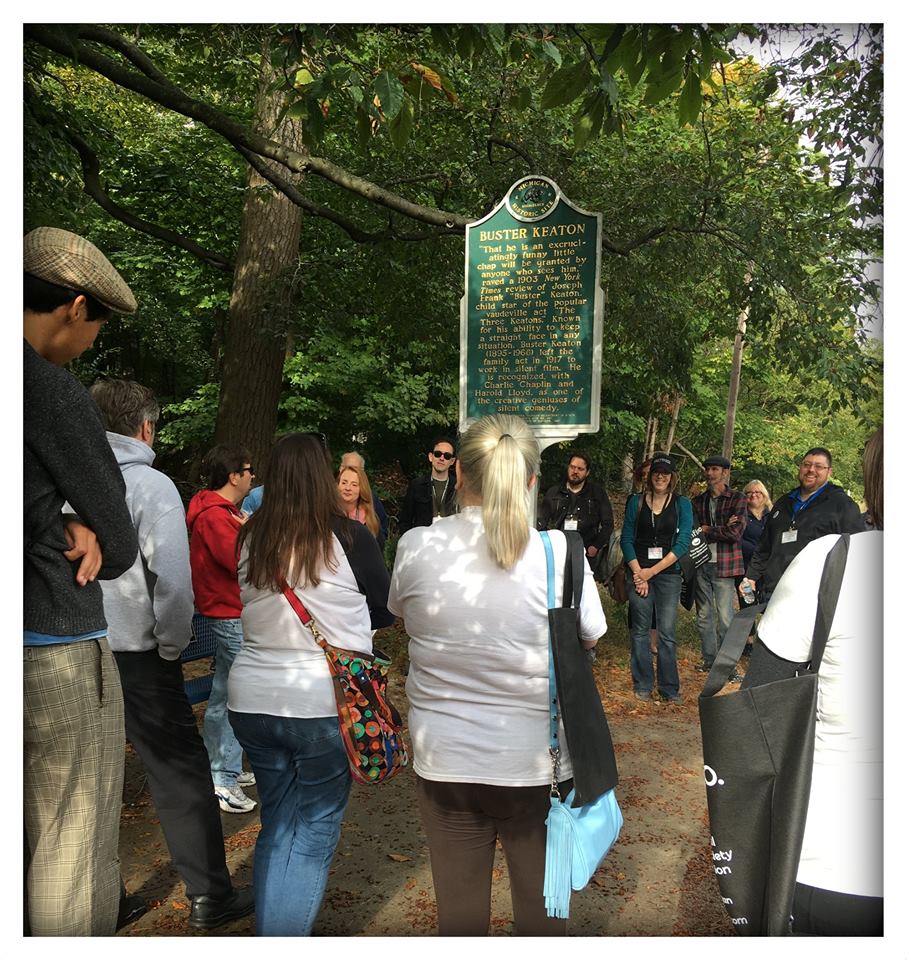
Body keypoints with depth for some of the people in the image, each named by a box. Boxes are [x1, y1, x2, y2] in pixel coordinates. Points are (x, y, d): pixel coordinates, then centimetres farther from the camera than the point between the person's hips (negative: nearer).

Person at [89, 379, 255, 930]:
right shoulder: (150, 485, -11)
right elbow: (172, 577, -19)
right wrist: (172, 645, -5)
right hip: (135, 654, -5)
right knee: (183, 775, 8)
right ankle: (209, 896, 17)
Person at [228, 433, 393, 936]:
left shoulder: (250, 539, -2)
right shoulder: (349, 537, -13)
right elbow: (386, 611, 0)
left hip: (251, 700, 4)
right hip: (324, 704, -4)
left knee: (275, 823, 21)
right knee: (315, 831, 11)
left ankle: (267, 936, 32)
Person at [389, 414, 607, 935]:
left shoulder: (416, 546, -12)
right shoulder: (559, 552, -16)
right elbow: (591, 635, 1)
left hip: (445, 761, 1)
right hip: (537, 762, -1)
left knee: (459, 911, 19)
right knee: (542, 910, 19)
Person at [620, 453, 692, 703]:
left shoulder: (682, 504, 4)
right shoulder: (636, 501, 7)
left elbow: (682, 543, -3)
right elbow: (626, 539, 5)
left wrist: (652, 571, -8)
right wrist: (638, 573, -7)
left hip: (668, 573, -1)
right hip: (638, 572, 1)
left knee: (667, 633, -2)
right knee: (639, 630, 3)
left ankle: (669, 688, 7)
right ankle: (642, 685, 13)